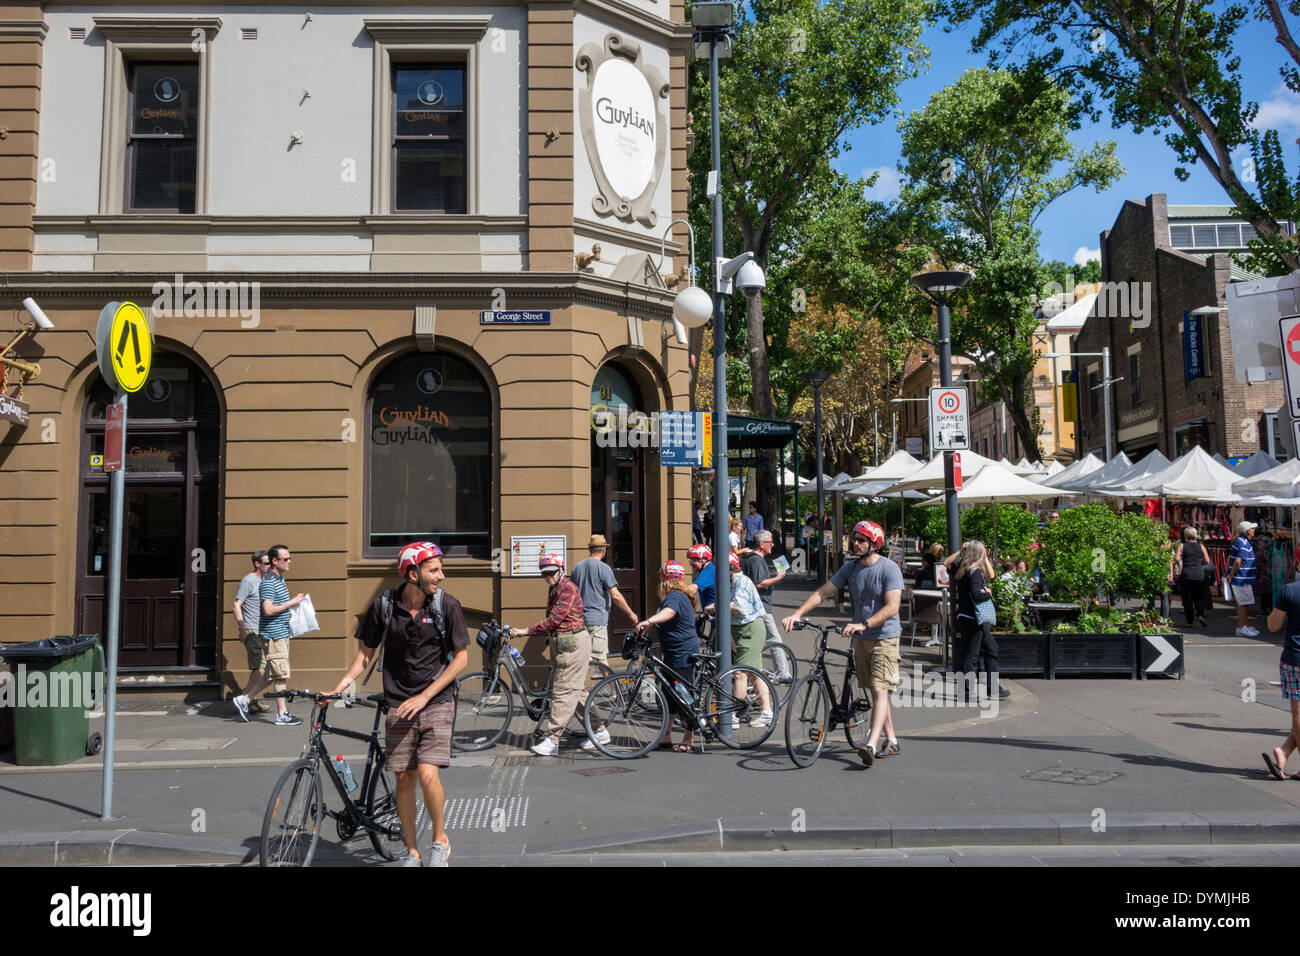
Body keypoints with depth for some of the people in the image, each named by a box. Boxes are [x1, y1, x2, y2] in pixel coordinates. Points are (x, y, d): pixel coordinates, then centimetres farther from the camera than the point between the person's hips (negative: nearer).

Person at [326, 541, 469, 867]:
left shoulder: (447, 605, -8)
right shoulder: (383, 605, -4)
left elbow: (461, 657, -5)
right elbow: (366, 652, 8)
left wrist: (423, 697, -10)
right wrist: (339, 687, -5)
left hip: (436, 701, -2)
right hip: (398, 705, 2)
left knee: (427, 774, -14)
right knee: (404, 779, 4)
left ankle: (440, 840, 11)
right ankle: (411, 852, 21)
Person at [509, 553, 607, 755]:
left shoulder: (568, 588, -14)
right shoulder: (553, 590, 16)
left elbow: (554, 619, -21)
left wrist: (526, 631, -20)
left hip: (573, 644, -10)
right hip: (562, 644, 10)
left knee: (563, 691, -8)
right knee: (577, 691, 14)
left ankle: (551, 739, -7)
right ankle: (599, 731, 22)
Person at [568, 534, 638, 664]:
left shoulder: (576, 567, 10)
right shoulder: (603, 568, -10)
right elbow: (615, 596, -13)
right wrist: (631, 614, -3)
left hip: (580, 619, 7)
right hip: (597, 620, -7)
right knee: (601, 659, -5)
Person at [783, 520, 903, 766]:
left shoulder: (889, 569, -14)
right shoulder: (849, 568, 4)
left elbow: (892, 607, -22)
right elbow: (822, 592, 1)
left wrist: (863, 624, -34)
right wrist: (798, 613, -13)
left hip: (885, 637, -6)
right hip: (861, 638, 6)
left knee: (880, 690, -15)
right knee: (875, 691, 11)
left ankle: (871, 745, -24)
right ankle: (891, 741, 22)